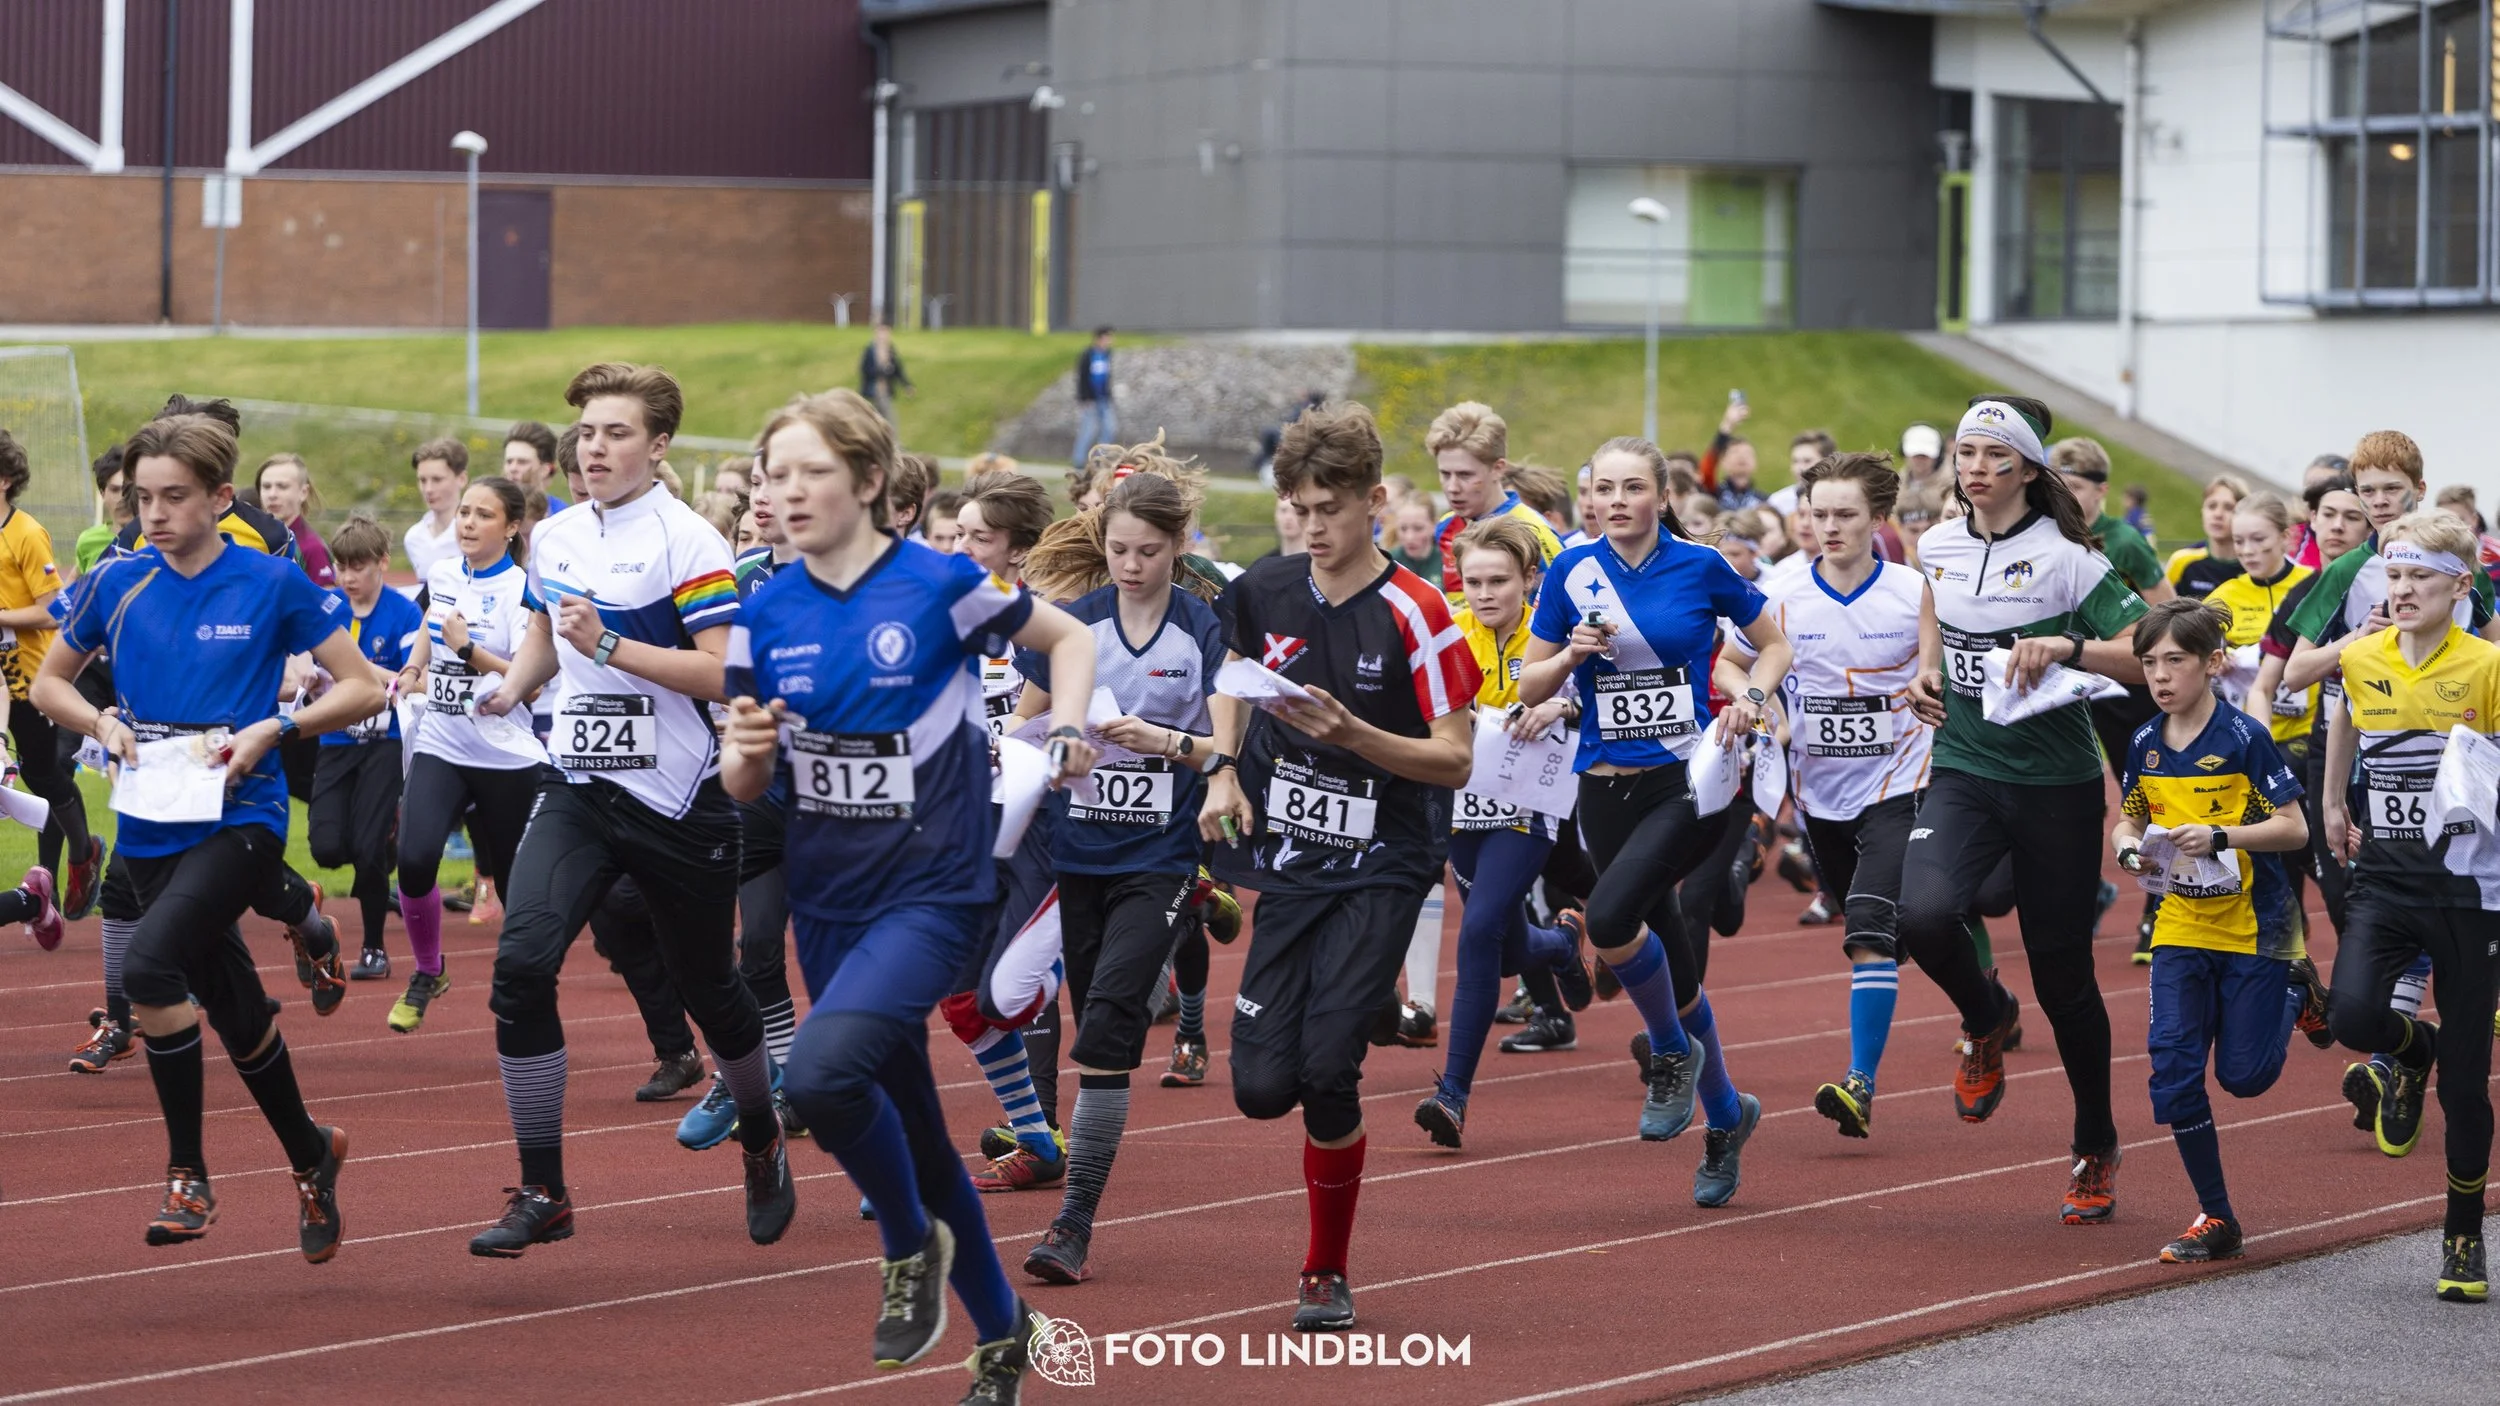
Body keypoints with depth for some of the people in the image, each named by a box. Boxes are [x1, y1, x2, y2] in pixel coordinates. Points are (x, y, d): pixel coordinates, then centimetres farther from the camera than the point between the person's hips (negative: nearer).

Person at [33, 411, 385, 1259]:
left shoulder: (274, 585, -5)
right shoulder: (118, 584, 3)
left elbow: (363, 689, -1)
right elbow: (49, 683, 16)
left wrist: (269, 728, -14)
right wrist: (102, 724, -4)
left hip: (240, 818, -5)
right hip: (151, 831, 5)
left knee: (150, 964, -28)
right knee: (236, 1012, 13)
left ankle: (187, 1174, -16)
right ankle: (310, 1159, 36)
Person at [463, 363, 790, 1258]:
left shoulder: (688, 543, -11)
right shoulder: (554, 538, 8)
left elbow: (723, 673, -18)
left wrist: (608, 646, -24)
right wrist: (513, 686, 5)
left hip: (679, 804, -4)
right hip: (579, 790, 5)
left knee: (708, 989, 10)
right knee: (521, 962, -16)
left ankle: (763, 1150, 39)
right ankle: (542, 1193, -9)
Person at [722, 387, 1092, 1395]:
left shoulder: (941, 586, -11)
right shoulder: (768, 613, 1)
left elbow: (1072, 637, 4)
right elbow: (744, 784, 6)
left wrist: (1067, 730, -11)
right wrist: (749, 750, -16)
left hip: (930, 894, -5)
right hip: (826, 901, 5)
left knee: (821, 1070, -28)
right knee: (912, 1135, 13)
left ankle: (913, 1245, -1)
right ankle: (1000, 1330, 32)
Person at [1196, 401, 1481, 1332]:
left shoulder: (1413, 614, -13)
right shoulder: (1263, 592, 2)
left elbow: (1455, 762, -12)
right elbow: (1236, 673, 24)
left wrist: (1355, 735, -26)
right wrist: (1225, 769, 8)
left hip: (1381, 870, -4)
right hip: (1288, 863, 4)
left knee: (1327, 1070, -16)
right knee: (1262, 1086, -5)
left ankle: (1327, 1273, 3)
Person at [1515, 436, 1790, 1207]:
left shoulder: (1700, 567, -3)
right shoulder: (1571, 573, 3)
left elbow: (1775, 644, 9)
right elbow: (1530, 687, 7)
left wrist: (1751, 698, -8)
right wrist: (1571, 655, -12)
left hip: (1691, 781, -4)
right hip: (1607, 789, 4)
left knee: (1610, 916, -27)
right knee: (1671, 968, 10)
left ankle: (1672, 1051, -2)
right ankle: (1724, 1115, 30)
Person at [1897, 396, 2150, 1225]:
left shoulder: (2064, 558, -10)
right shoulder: (1936, 549, 5)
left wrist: (2069, 646, -30)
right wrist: (1929, 671, 8)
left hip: (2056, 783, -3)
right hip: (1963, 773, 3)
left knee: (2063, 976, 4)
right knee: (1925, 914, -26)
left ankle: (2096, 1151, 24)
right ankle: (1984, 1021, 8)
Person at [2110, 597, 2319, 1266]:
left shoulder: (2244, 738, -14)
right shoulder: (2145, 745, 2)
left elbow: (2294, 829, -14)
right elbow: (2127, 823, 14)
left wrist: (2218, 836, -26)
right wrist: (2131, 849, -9)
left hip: (2253, 927, -4)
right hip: (2181, 929, 4)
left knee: (2243, 1074, 0)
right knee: (2174, 1071, -6)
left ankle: (2295, 991, 31)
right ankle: (2216, 1219, 6)